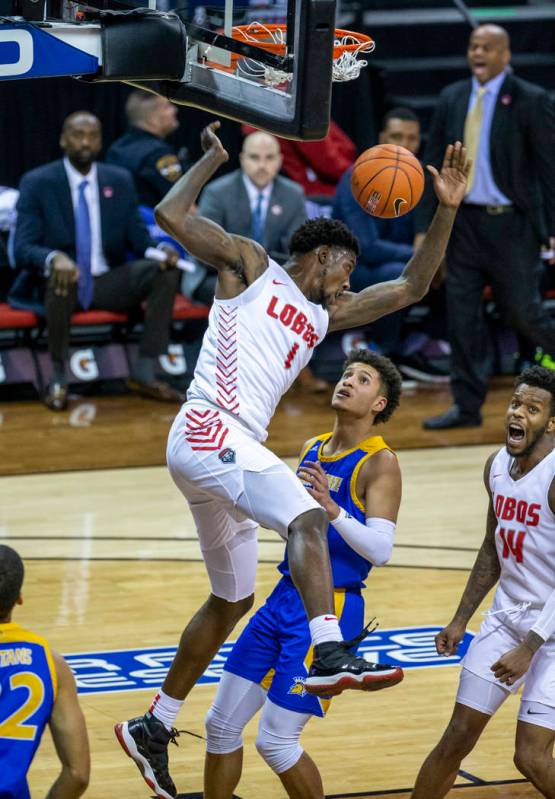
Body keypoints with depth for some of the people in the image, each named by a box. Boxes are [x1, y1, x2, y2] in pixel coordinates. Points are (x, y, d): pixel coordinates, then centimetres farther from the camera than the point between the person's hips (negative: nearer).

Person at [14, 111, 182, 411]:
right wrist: (54, 258, -35)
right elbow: (23, 248, -11)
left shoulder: (120, 181, 8)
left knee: (165, 270, -21)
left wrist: (162, 250, -16)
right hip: (62, 281, -4)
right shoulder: (37, 183, -4)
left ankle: (145, 373, -16)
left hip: (109, 284, 4)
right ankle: (58, 379, -22)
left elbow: (138, 239, 9)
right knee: (61, 277, -39)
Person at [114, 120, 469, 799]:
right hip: (208, 430, -9)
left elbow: (410, 287, 24)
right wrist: (212, 158, 8)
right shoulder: (249, 264, 6)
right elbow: (170, 216, -3)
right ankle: (330, 653, -45)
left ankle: (154, 727, 25)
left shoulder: (327, 313, 25)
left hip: (233, 449, 9)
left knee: (232, 600, 15)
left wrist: (446, 210, 16)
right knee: (306, 515, -29)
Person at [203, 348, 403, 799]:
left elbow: (381, 550, -22)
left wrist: (332, 509, -35)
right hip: (286, 597, 8)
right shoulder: (313, 449, 11)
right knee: (221, 723, 9)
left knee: (276, 741, -7)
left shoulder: (379, 463, -11)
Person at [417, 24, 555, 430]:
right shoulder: (452, 99, 7)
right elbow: (434, 165, 9)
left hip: (511, 225, -5)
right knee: (461, 314, 3)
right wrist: (425, 226, 4)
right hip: (463, 221, 5)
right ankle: (467, 405, 10)